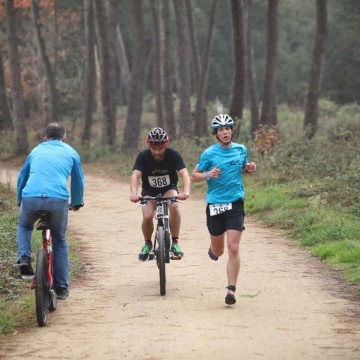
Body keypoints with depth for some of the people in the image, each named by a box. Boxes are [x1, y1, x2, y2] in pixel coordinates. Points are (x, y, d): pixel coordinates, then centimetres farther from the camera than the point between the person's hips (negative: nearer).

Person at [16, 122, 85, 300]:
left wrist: (20, 200, 52)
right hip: (58, 199, -1)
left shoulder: (36, 150, 28)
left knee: (24, 226, 33)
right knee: (60, 241, 20)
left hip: (31, 198, 1)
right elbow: (78, 181, 32)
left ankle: (24, 258, 6)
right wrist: (77, 203, 50)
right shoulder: (70, 152, 23)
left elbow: (22, 177, 37)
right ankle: (61, 288, 20)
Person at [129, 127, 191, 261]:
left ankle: (175, 243, -18)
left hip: (169, 188, 0)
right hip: (149, 191, 0)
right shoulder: (143, 156, -21)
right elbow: (135, 176, -32)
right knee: (147, 216, -24)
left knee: (174, 206, -32)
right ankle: (147, 244, 6)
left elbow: (184, 174, -32)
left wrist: (186, 191, -52)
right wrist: (133, 193, -52)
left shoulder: (173, 155, -21)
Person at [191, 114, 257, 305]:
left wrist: (250, 169, -2)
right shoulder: (209, 153, -5)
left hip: (235, 203, 1)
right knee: (218, 251, 10)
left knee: (233, 248, -11)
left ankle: (231, 290, -6)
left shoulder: (241, 150, 4)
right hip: (215, 204, -1)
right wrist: (208, 174, -20)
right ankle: (213, 247, 48)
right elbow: (194, 176, 0)